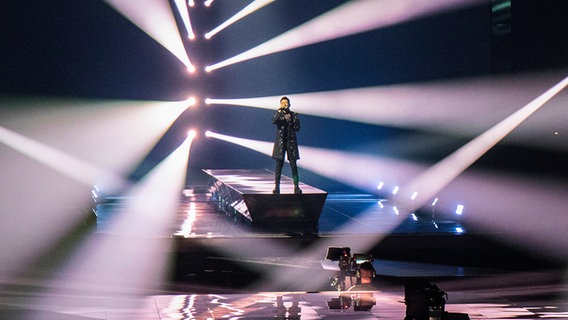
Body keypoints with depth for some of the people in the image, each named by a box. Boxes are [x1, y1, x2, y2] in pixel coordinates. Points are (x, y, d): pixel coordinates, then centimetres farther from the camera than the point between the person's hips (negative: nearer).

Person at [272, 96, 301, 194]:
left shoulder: (294, 115, 8)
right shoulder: (279, 114, 6)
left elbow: (297, 128, -1)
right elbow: (274, 121, -15)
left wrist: (290, 121, -11)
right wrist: (280, 111, -18)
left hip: (291, 142, 0)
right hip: (280, 142, 0)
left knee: (293, 164, -3)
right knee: (279, 164, -1)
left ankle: (296, 186, 0)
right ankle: (276, 187, 3)